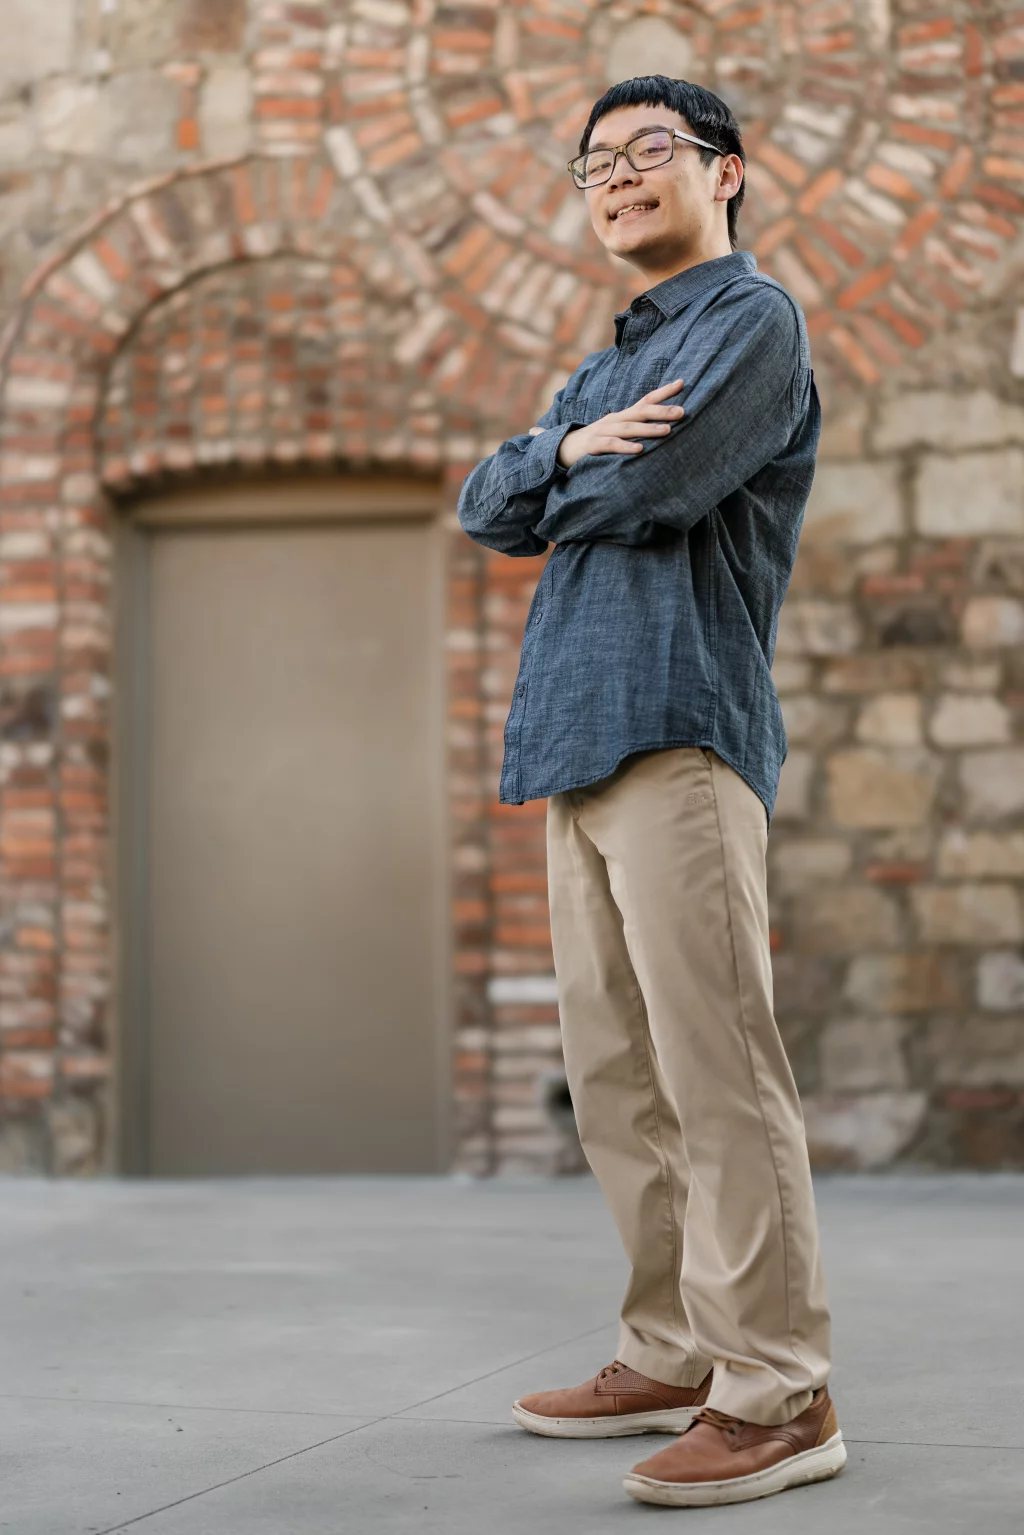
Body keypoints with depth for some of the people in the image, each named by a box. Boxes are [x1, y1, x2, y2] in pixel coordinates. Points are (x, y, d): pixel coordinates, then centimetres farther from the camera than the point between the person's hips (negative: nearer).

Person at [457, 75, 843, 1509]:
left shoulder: (753, 318, 1)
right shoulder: (603, 367, 27)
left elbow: (651, 489, -14)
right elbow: (485, 506, 16)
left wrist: (571, 485, 8)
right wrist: (569, 447, -4)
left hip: (680, 727, -9)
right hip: (578, 743, 9)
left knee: (714, 1068, -12)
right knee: (615, 1078, 10)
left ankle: (778, 1394, -9)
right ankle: (674, 1353, 18)